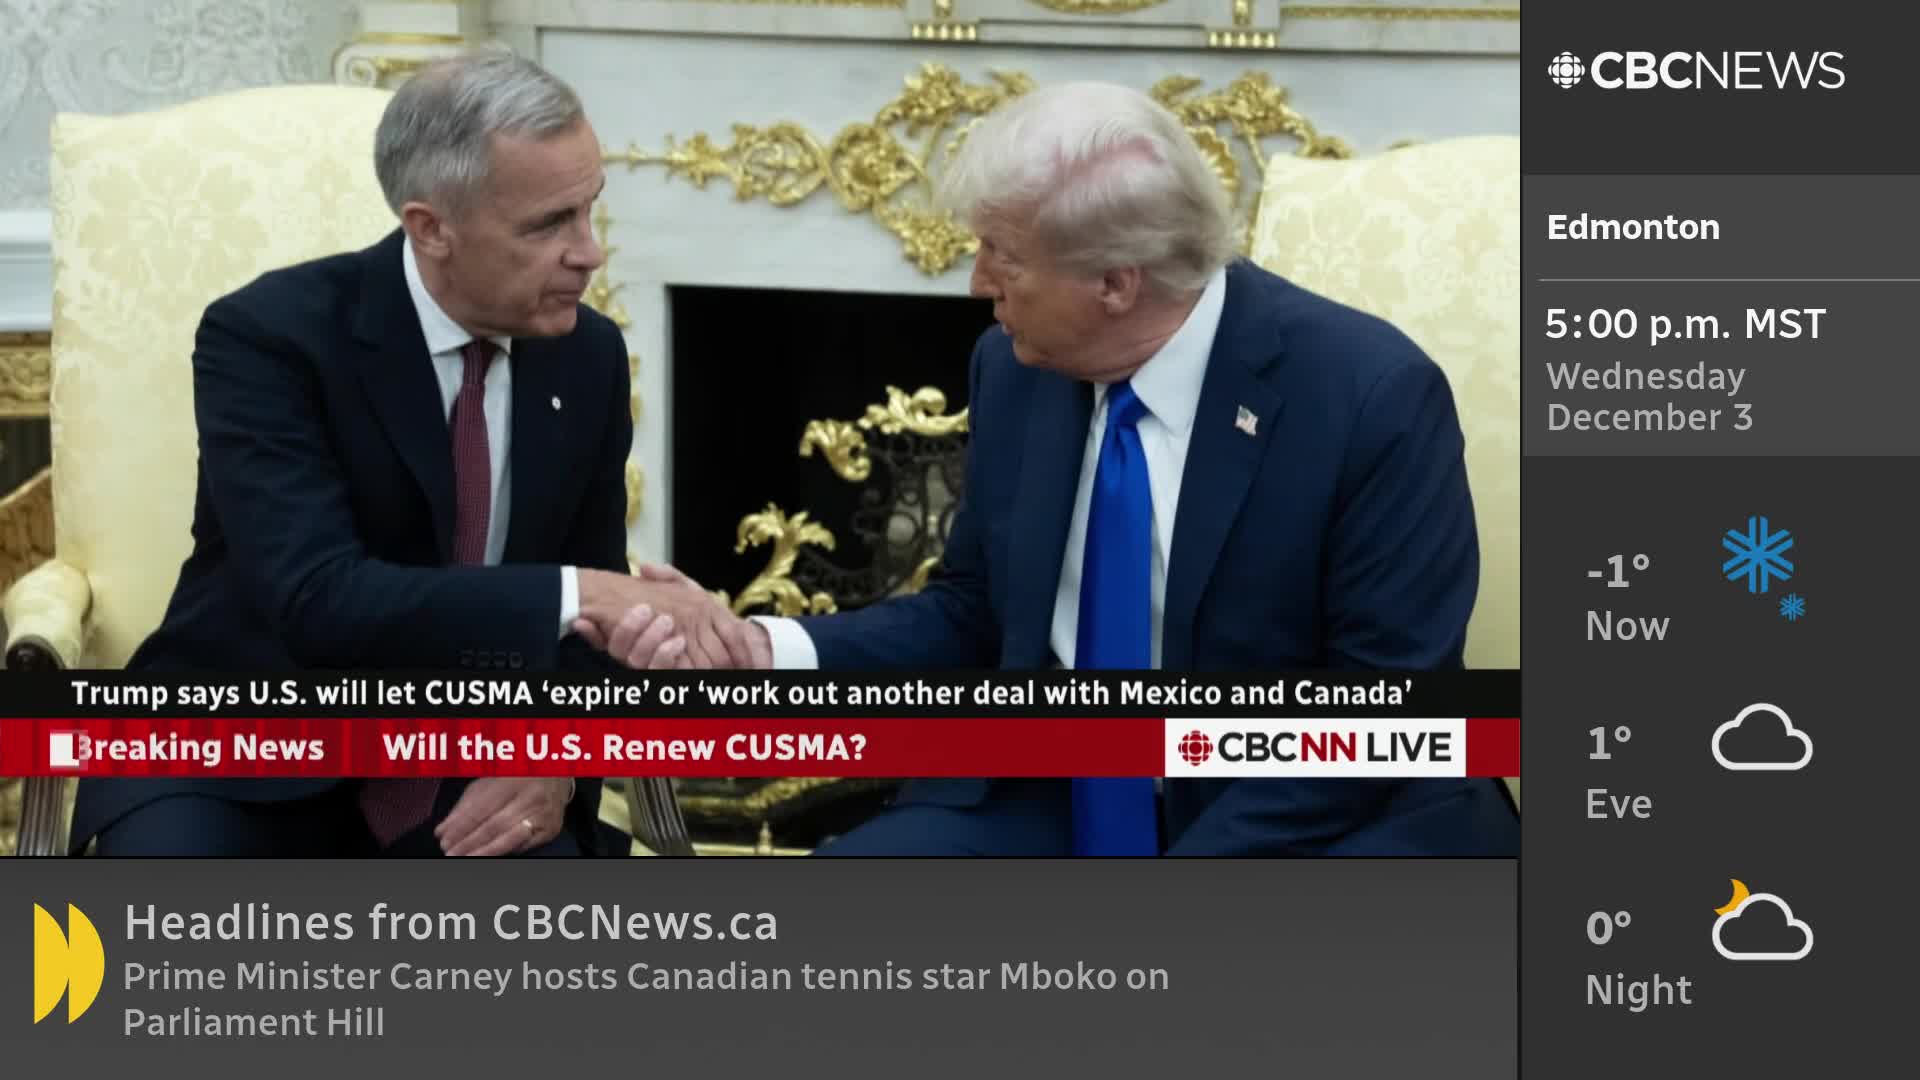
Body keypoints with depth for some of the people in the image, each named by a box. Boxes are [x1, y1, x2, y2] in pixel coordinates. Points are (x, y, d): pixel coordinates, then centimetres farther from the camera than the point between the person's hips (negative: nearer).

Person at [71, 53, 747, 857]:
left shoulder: (587, 355, 1)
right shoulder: (268, 336, -16)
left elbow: (591, 621, 8)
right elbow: (319, 601, -29)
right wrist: (574, 594, -34)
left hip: (456, 776, 4)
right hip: (246, 765, -3)